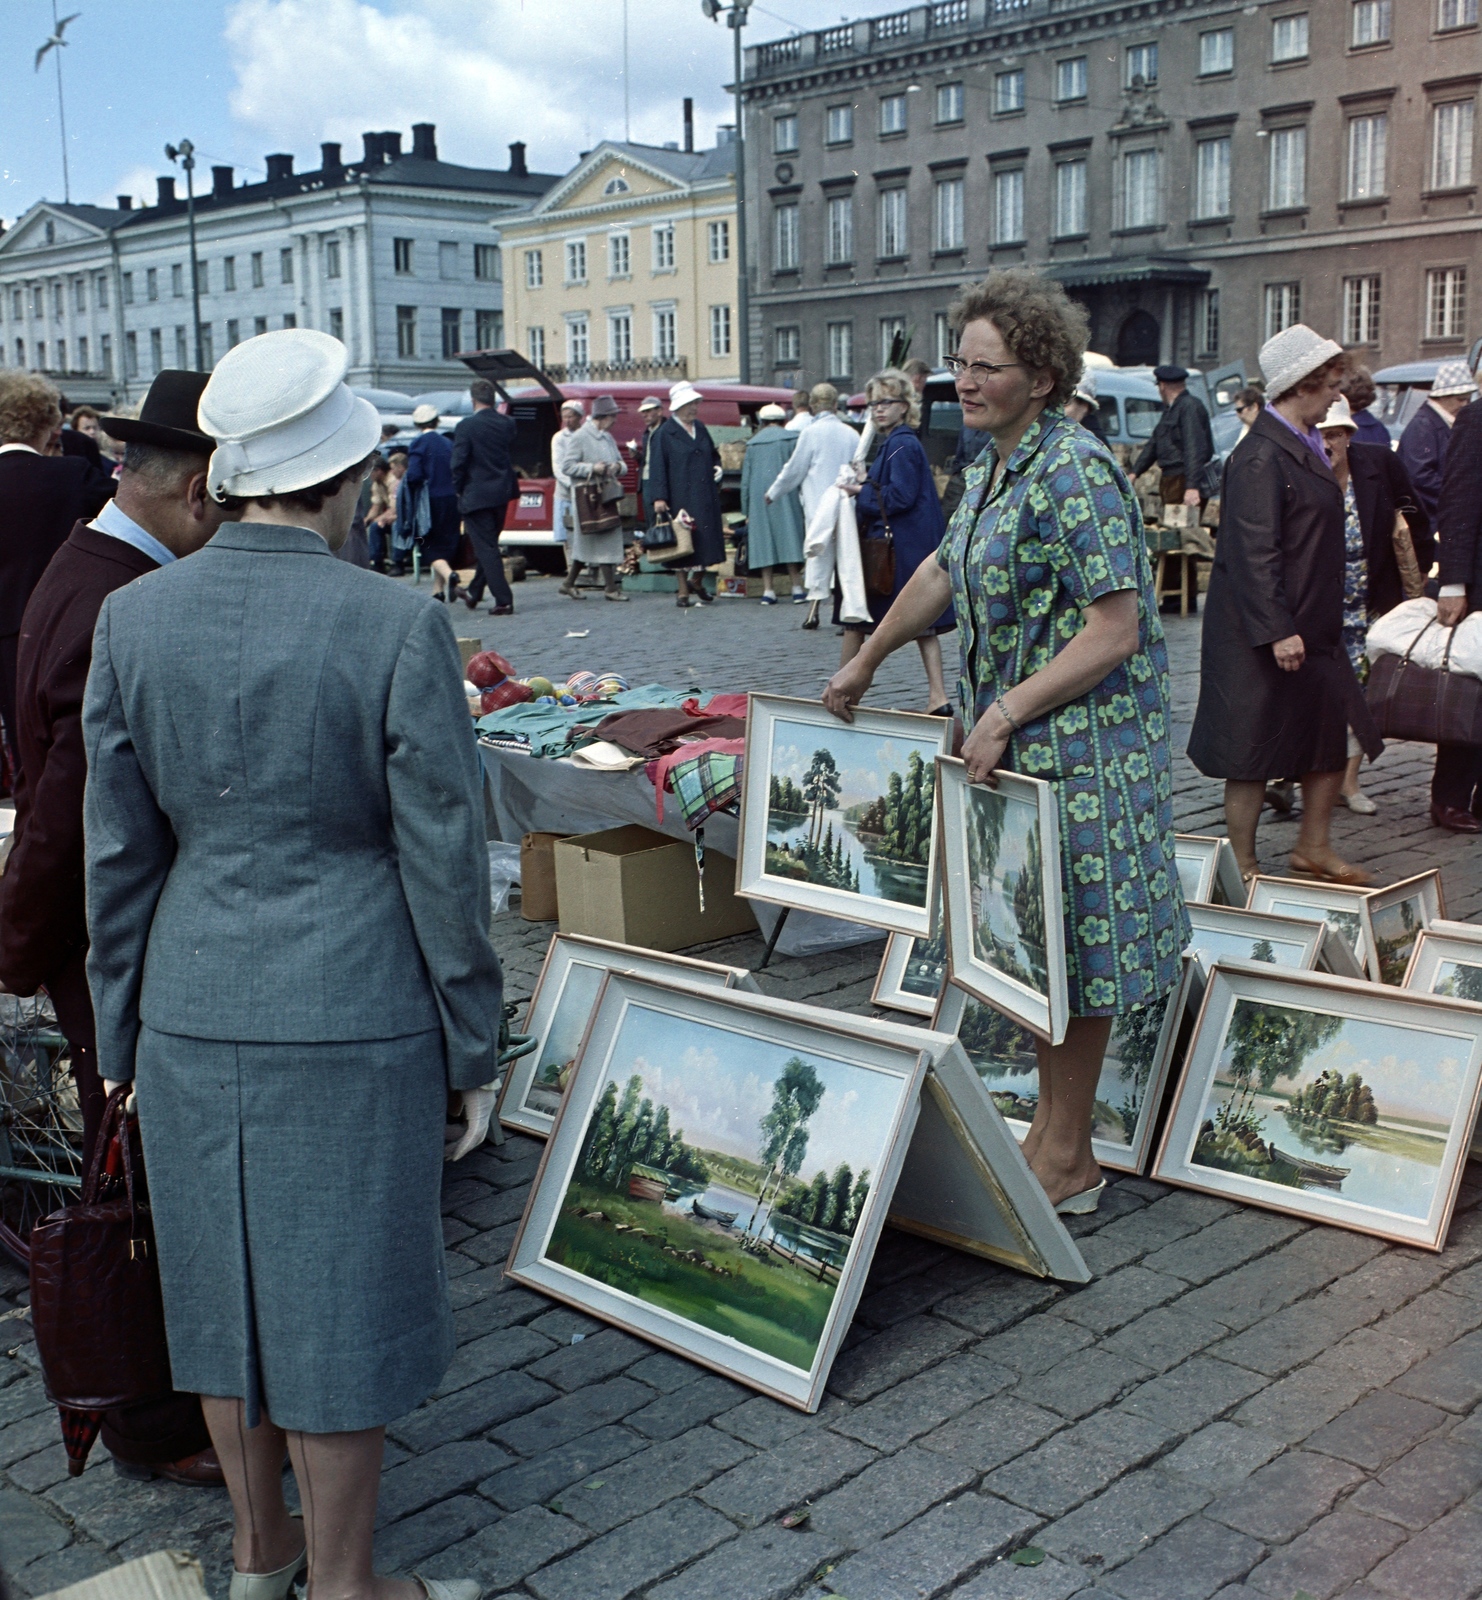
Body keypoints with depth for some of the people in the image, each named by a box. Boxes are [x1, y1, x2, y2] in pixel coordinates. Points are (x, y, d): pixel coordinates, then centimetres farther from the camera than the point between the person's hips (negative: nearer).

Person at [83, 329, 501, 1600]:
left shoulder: (134, 616, -4)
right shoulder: (399, 626, -16)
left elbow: (119, 850, 2)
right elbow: (443, 859, -12)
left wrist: (124, 1034, 13)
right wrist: (475, 1045, -1)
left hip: (194, 1011, 4)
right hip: (354, 1017, -4)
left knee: (228, 1284, 20)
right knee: (341, 1297, 11)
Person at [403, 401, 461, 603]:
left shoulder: (419, 443, -8)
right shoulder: (447, 443, 8)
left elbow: (413, 475, -17)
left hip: (431, 501, -5)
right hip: (451, 501, 5)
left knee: (431, 547, 0)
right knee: (445, 546, 14)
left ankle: (449, 574, -27)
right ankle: (438, 591, 17)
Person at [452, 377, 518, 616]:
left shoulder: (466, 426, -14)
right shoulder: (508, 424, 0)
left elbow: (458, 462, -14)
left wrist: (459, 489, -1)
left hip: (476, 495, -6)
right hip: (502, 494, 6)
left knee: (486, 548, -1)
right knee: (487, 545, 19)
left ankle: (504, 600, -6)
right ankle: (474, 593, 32)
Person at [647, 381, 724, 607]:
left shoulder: (701, 428, 15)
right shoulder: (665, 433, -3)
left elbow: (714, 454, 27)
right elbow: (657, 467, -8)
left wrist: (717, 469, 6)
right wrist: (659, 497, -16)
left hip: (706, 496, 5)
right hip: (681, 497, -5)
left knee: (707, 539, 5)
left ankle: (697, 582, 25)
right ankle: (683, 591, 8)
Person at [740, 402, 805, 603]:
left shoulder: (752, 443, 11)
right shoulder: (791, 439, 2)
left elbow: (745, 479, 12)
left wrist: (747, 510, 16)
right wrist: (804, 501, 2)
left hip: (759, 498, 3)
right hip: (785, 496, -3)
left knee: (764, 541, 3)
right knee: (789, 539, -2)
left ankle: (768, 591, -1)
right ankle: (797, 588, -6)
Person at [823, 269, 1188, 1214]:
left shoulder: (1075, 474, -17)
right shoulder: (995, 471, 11)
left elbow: (1115, 629, -21)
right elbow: (943, 575, 26)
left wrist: (1006, 711, -22)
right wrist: (865, 665, 32)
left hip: (1081, 742, -9)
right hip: (1019, 746, 9)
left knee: (1074, 941, -1)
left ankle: (1068, 1162, 11)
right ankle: (1051, 1126, 28)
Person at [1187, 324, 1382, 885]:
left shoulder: (1303, 447, 13)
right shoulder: (1261, 456, -18)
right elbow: (1253, 550, -23)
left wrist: (1321, 624, 21)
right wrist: (1277, 630, -25)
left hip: (1311, 628, 10)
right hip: (1265, 634, -10)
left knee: (1335, 736, 14)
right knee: (1254, 754, 0)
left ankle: (1313, 848, 29)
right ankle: (1242, 869, 12)